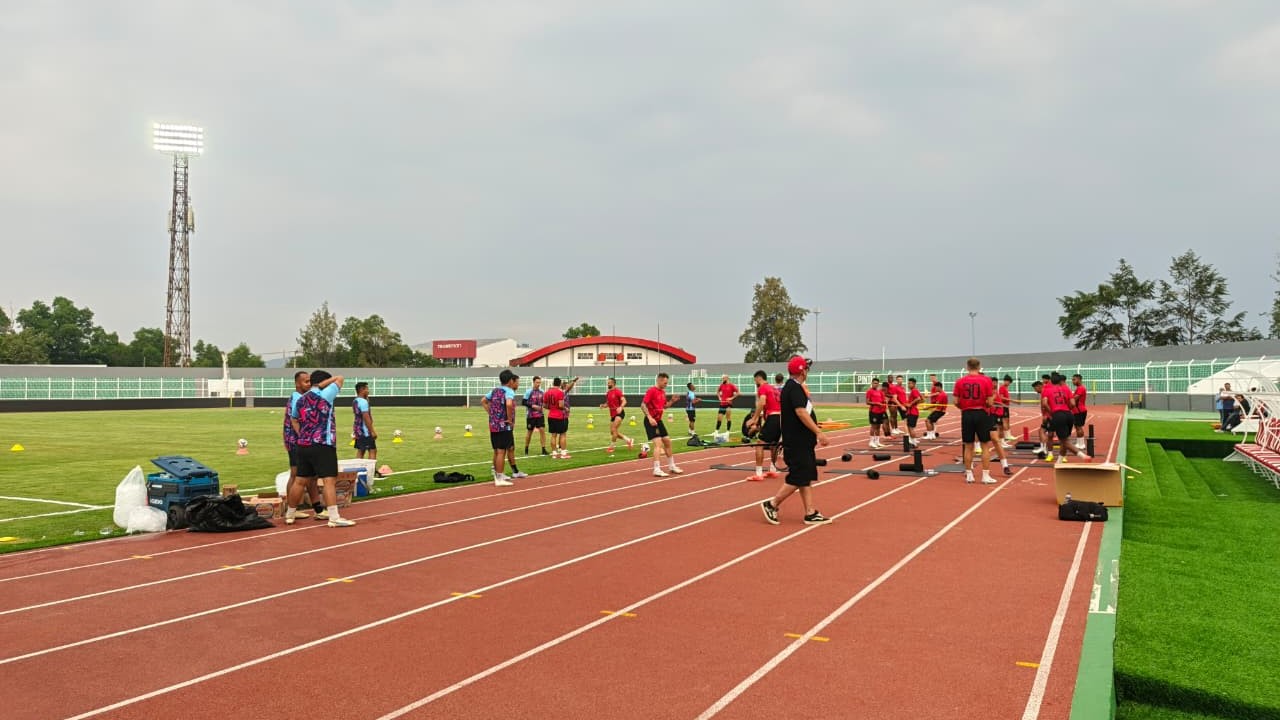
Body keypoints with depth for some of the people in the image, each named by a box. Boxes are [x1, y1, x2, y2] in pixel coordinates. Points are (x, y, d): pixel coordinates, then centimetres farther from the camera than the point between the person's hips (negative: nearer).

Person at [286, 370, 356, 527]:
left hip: (303, 445, 7)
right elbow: (339, 378, 3)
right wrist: (322, 383, 5)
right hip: (323, 445, -7)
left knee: (300, 480, 15)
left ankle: (290, 514, 26)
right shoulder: (325, 395, -5)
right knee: (329, 480, -9)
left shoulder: (300, 400, 14)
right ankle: (334, 518, -14)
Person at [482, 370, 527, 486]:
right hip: (504, 426, -8)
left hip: (493, 425, 8)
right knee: (501, 452, -4)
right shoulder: (509, 391, -13)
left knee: (510, 448, 18)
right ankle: (499, 479, -1)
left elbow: (483, 401, 21)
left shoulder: (495, 390, 12)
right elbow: (509, 404, -32)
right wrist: (510, 419, -19)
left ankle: (515, 472, 28)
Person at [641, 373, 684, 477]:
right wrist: (650, 417, -26)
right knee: (658, 443, -16)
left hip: (658, 421, 9)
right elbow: (643, 405, -19)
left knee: (667, 441, 14)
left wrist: (671, 401, 4)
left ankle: (671, 466, 27)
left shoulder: (663, 392, 12)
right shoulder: (651, 391, -14)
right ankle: (657, 470, -14)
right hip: (651, 421, -9)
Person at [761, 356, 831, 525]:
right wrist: (819, 432, -27)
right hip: (797, 443, -10)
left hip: (802, 441, 10)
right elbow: (801, 412, -26)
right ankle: (771, 505, 1)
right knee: (797, 479, -7)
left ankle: (810, 513, 12)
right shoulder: (795, 388, -16)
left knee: (806, 478, 10)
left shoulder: (791, 387, 15)